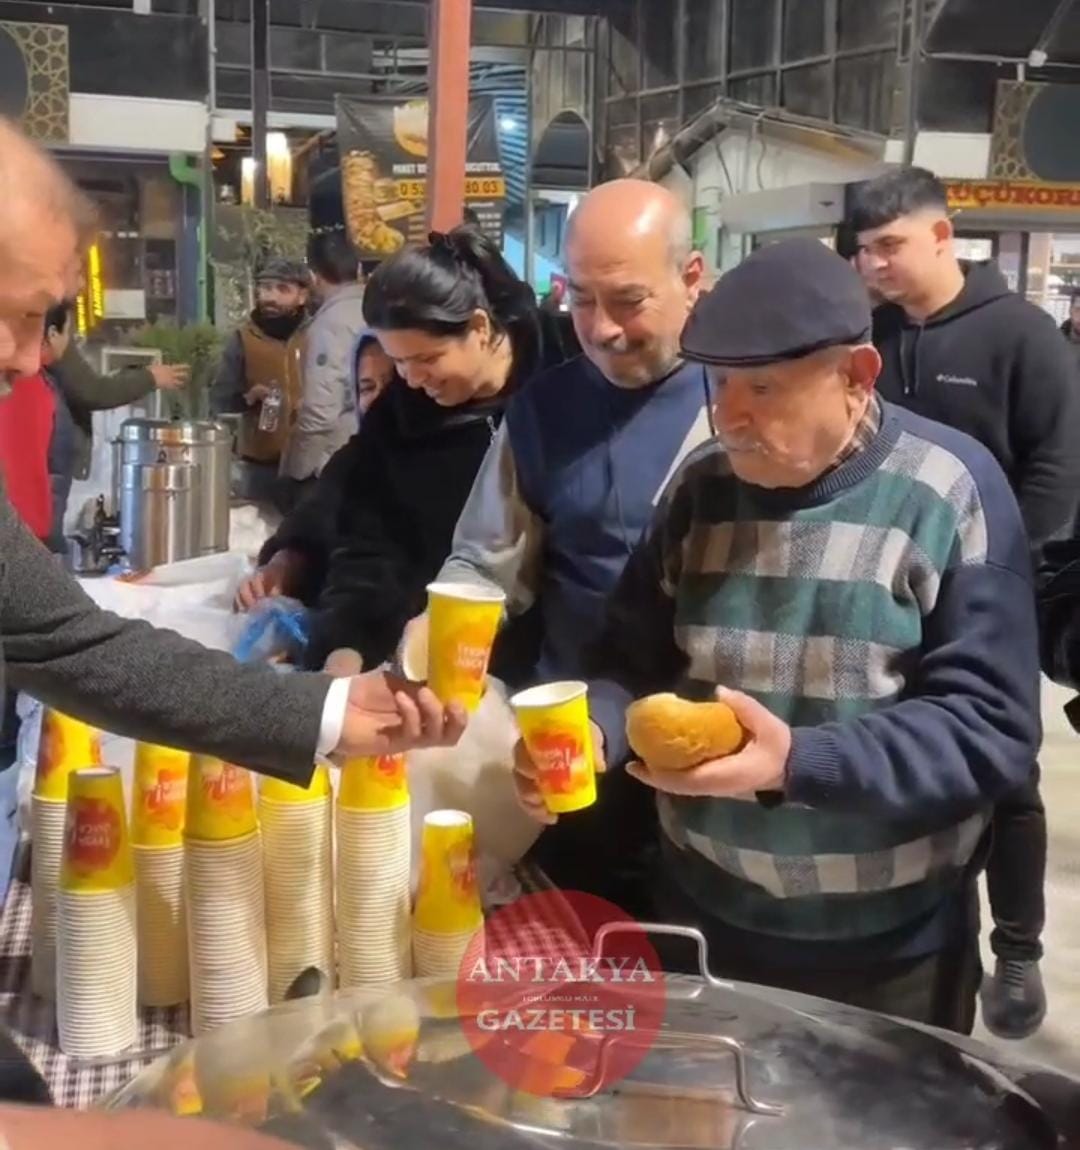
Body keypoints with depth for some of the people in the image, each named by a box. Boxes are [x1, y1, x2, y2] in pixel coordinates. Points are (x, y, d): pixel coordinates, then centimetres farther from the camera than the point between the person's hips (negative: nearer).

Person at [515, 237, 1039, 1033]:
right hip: (702, 913, 4)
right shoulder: (700, 486, -1)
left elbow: (992, 730, -18)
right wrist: (593, 729, -18)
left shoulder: (951, 492, -13)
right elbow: (635, 659, 5)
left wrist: (797, 763, -30)